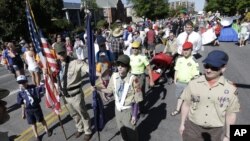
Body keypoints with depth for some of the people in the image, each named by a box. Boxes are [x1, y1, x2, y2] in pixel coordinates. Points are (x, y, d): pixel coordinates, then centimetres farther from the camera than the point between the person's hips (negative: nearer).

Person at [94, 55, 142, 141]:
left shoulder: (132, 79, -27)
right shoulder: (114, 76, -12)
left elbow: (137, 100, -18)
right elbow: (109, 90, 3)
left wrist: (134, 115, -14)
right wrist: (97, 88, -9)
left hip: (129, 110, -5)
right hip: (118, 108, 5)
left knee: (131, 132, 17)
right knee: (121, 130, 29)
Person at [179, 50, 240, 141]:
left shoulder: (231, 89, -11)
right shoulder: (193, 84, -11)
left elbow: (231, 114, -3)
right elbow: (186, 105, -1)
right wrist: (182, 124, 4)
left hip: (215, 131, 0)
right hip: (192, 128, 0)